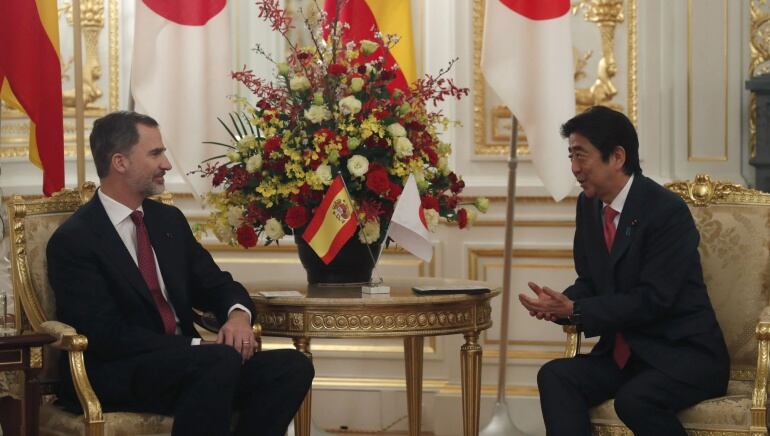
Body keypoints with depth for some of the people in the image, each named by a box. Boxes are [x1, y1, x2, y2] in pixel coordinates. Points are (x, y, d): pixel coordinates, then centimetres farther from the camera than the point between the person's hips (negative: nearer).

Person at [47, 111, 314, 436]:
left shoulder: (169, 220, 14)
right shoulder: (73, 240, -8)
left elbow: (215, 285, 18)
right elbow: (108, 335, -16)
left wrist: (238, 313, -7)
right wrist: (199, 347, -21)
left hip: (183, 363, 7)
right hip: (113, 376, -7)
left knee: (293, 367, -16)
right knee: (222, 359, -35)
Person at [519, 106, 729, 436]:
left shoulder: (668, 211, -17)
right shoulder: (589, 205, 7)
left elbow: (653, 299, -20)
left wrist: (574, 310, -21)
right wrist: (560, 303, -8)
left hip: (684, 357, -7)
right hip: (622, 355, 7)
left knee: (634, 399, -34)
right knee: (555, 376, -18)